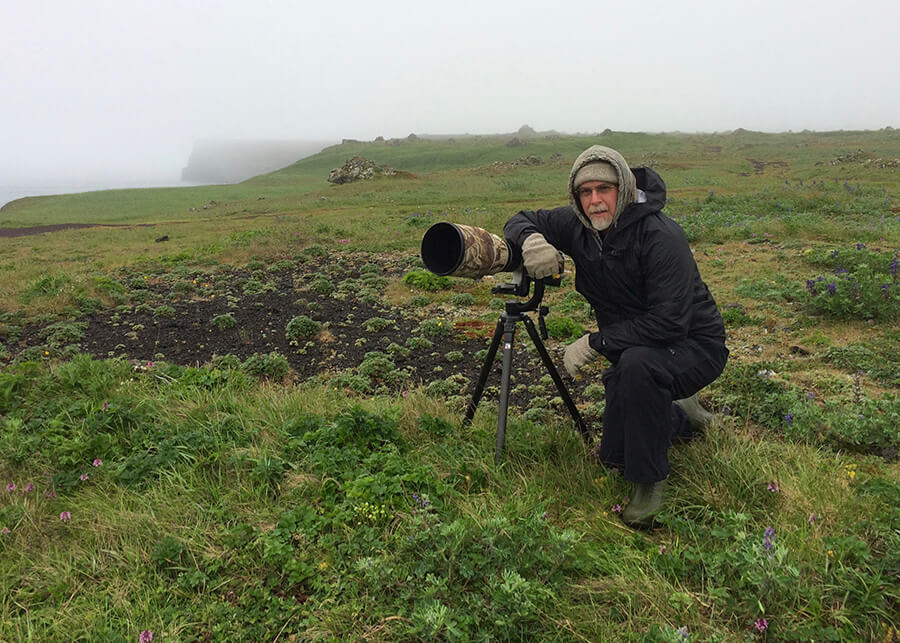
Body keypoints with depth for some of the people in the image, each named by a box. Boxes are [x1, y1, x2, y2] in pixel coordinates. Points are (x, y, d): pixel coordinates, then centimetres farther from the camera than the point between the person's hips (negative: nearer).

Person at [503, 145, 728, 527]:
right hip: (634, 346, 7)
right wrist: (530, 239, -23)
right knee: (613, 453, 9)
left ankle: (650, 480, -19)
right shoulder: (578, 225, -10)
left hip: (694, 345, -7)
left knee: (637, 363, -40)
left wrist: (596, 343, -30)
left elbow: (669, 320, -33)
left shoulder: (660, 235, -28)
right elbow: (520, 221, 2)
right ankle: (679, 415, 37)